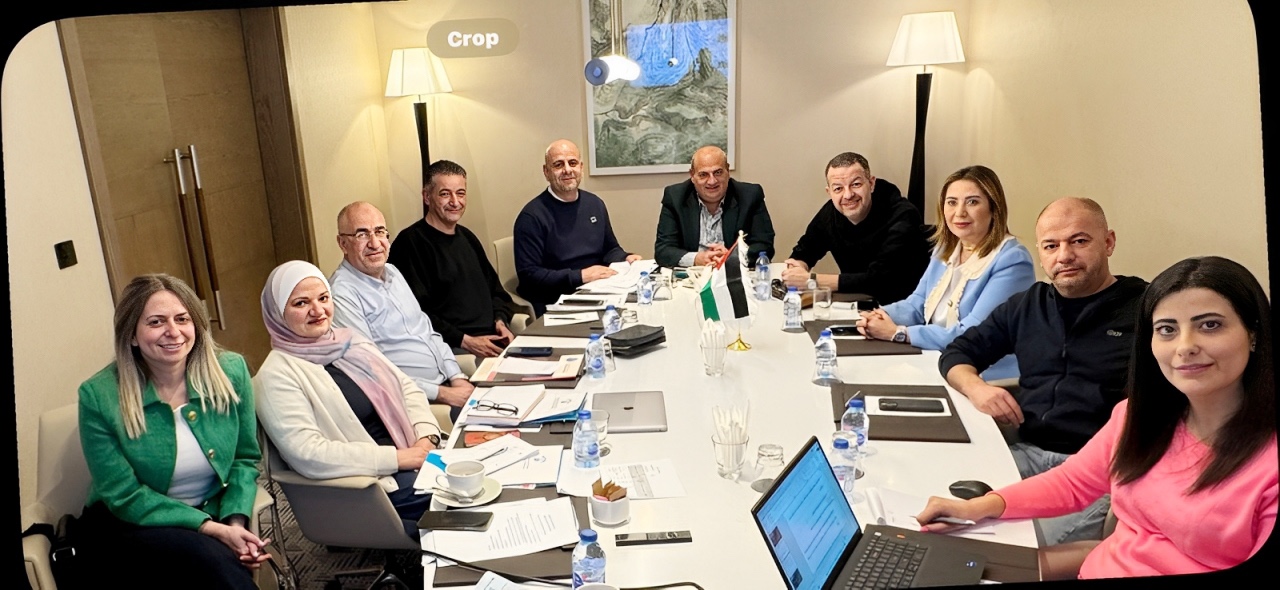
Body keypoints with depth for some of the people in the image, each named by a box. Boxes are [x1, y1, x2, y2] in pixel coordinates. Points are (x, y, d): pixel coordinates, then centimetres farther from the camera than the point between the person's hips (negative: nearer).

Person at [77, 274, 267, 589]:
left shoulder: (230, 370, -7)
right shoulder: (99, 396, -15)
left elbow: (245, 458, 2)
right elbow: (125, 496, -12)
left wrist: (235, 522, -16)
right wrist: (212, 528, -21)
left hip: (212, 514, 3)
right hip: (127, 526, -2)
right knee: (213, 558, -32)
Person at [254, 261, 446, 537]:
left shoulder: (350, 340, 13)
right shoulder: (276, 375, -9)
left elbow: (406, 387, 13)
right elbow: (307, 455, -19)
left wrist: (426, 439, -7)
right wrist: (399, 457, -19)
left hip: (413, 459, 7)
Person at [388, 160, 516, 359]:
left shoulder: (467, 237, 21)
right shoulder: (410, 243, -5)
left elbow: (495, 289, 28)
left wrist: (500, 321, 7)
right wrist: (465, 341, -15)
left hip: (492, 339, 8)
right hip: (450, 348, -8)